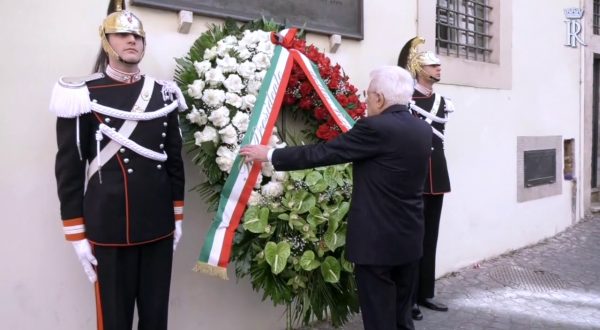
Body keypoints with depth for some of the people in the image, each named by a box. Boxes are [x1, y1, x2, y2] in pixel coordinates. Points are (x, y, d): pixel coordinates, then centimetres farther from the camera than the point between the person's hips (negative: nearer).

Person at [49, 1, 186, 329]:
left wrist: (177, 216, 11)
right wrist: (77, 235, -6)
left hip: (159, 226, 4)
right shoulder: (84, 96, -5)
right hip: (109, 229, -4)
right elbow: (68, 168, -5)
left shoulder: (163, 95, 8)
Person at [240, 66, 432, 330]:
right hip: (410, 238, 8)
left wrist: (269, 155, -5)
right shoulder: (422, 129, 6)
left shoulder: (375, 128, -18)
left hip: (377, 240, -8)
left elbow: (322, 153, -15)